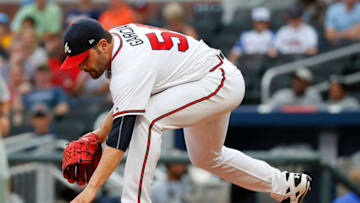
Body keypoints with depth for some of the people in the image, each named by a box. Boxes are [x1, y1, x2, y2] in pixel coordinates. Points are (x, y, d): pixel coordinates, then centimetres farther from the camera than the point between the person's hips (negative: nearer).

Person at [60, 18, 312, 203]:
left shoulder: (130, 67, -31)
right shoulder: (117, 35, -3)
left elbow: (122, 135, -37)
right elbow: (127, 97, 15)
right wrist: (101, 132, 6)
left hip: (223, 82, -11)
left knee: (147, 119, -29)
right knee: (206, 158, 28)